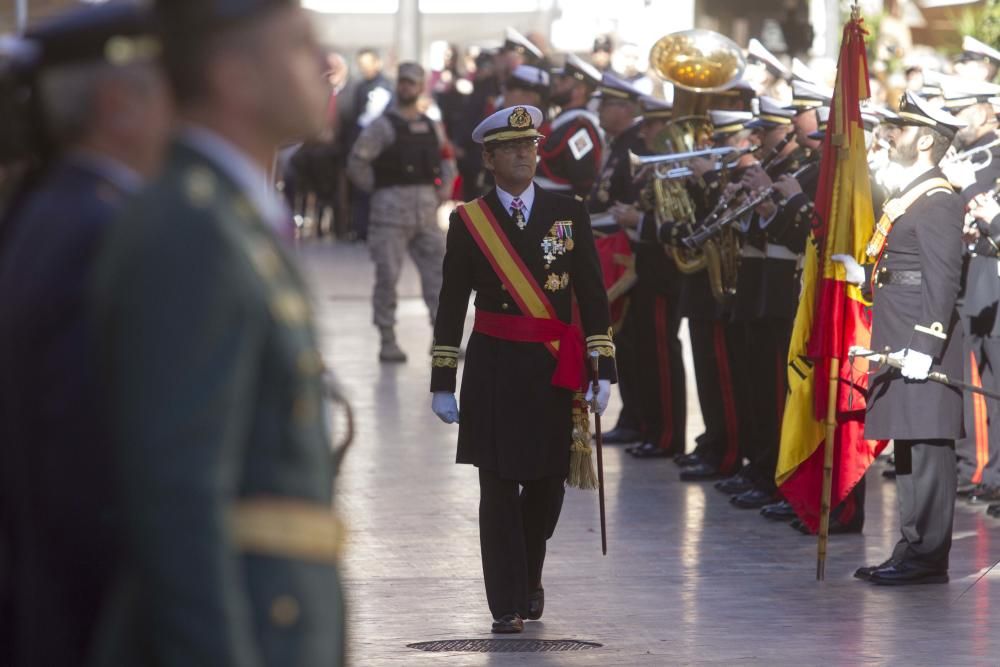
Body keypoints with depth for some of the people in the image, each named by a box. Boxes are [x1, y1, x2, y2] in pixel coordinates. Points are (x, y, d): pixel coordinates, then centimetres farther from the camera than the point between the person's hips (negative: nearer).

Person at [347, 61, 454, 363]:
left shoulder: (431, 127, 14)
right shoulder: (383, 126, -4)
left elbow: (446, 159, 27)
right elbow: (357, 163, -9)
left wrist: (446, 185, 10)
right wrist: (376, 190, -7)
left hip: (426, 210, 5)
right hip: (392, 208, -5)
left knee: (437, 271, 1)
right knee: (387, 275, -3)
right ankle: (387, 341, 3)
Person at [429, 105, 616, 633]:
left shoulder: (568, 214, 5)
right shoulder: (468, 221, 2)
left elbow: (593, 296, 5)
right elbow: (451, 307, 4)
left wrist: (603, 370, -1)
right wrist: (442, 383, 1)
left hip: (553, 371, 2)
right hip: (493, 368, -1)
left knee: (547, 483, 8)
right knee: (499, 486, -3)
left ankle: (529, 579, 32)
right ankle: (507, 606, 2)